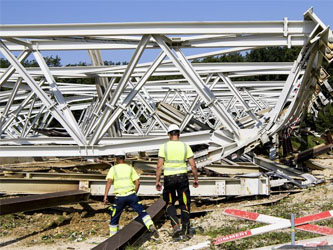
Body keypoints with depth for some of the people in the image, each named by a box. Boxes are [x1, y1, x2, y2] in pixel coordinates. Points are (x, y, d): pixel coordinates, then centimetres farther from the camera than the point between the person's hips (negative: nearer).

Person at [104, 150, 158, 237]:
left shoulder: (113, 169, 7)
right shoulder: (130, 168, 13)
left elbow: (109, 182, -8)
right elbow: (137, 183, 7)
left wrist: (105, 196, -12)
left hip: (120, 197, -1)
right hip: (131, 195, 1)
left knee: (114, 218, 14)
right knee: (142, 212, 1)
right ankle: (151, 227, -21)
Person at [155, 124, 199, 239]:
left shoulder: (164, 147, -3)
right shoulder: (185, 146, 0)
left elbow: (159, 166, -8)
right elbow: (193, 165, 0)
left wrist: (157, 181, -2)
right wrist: (196, 179, 11)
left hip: (169, 178, -1)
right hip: (182, 177, 1)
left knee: (170, 204, 16)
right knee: (184, 204, 9)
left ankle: (176, 226, -2)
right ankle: (185, 231, 10)